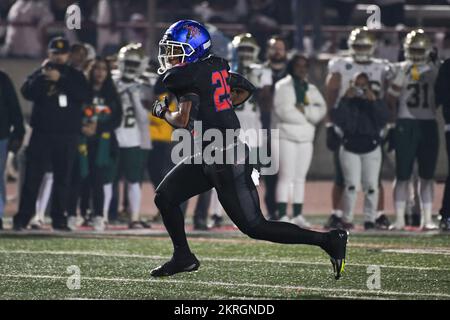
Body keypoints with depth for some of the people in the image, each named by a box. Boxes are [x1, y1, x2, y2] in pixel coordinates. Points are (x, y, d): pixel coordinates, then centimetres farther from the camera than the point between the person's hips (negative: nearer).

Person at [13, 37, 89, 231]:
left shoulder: (75, 76, 10)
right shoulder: (39, 74, 9)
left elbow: (83, 96, -8)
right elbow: (27, 93, -7)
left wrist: (60, 80, -14)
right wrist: (43, 76, -17)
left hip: (67, 136, 1)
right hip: (42, 133, -1)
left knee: (63, 178, 4)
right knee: (32, 176, -6)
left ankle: (59, 218, 10)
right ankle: (23, 218, -7)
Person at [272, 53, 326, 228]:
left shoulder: (311, 89, 15)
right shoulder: (283, 86, -5)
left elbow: (321, 109, 1)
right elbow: (284, 111, -18)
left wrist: (304, 110, -16)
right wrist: (309, 117, -8)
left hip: (306, 138, 6)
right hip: (286, 136, -6)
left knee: (300, 177, 8)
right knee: (286, 176, -10)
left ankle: (297, 215, 11)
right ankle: (282, 216, -12)